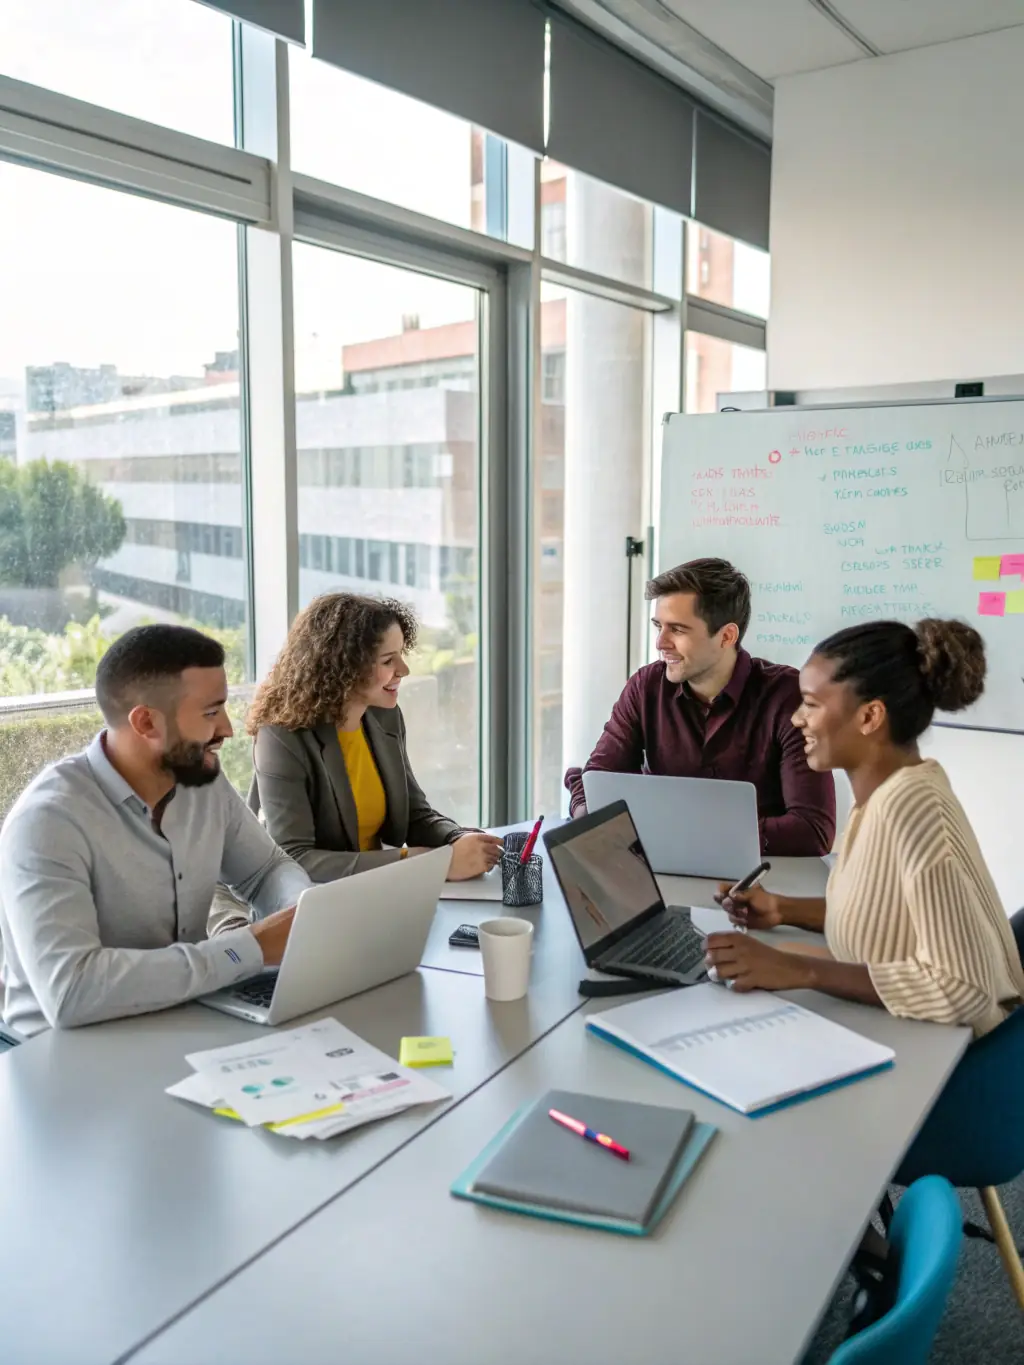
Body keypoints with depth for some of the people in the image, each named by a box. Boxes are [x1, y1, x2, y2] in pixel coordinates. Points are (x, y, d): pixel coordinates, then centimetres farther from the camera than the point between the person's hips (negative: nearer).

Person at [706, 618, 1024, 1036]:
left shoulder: (911, 805, -26)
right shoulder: (887, 789, 0)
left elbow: (962, 989, -29)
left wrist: (799, 971, -28)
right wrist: (784, 910, 2)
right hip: (895, 1032, 7)